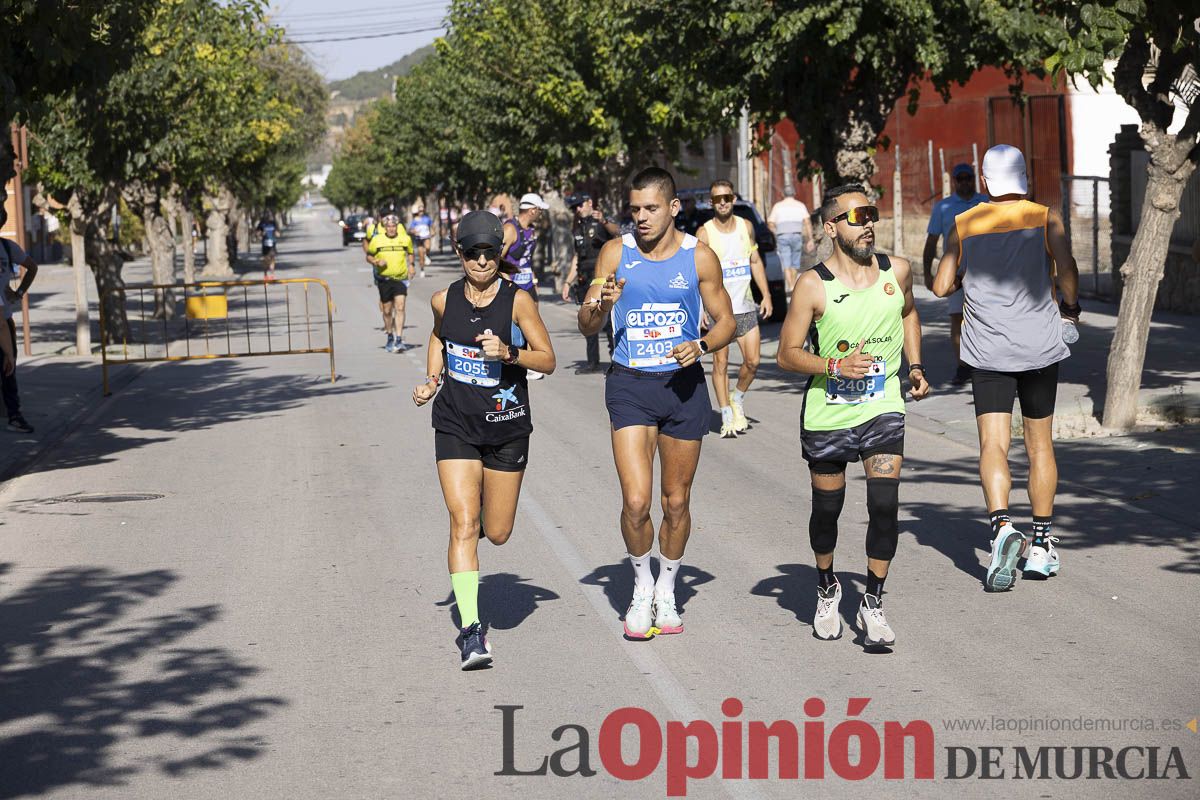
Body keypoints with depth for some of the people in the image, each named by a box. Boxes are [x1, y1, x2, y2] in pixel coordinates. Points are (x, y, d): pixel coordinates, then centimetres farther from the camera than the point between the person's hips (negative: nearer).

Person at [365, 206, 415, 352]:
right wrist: (377, 262, -12)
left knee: (400, 307, -14)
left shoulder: (405, 239, 1)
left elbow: (410, 253, 20)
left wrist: (410, 265, 4)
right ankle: (390, 337, 29)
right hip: (384, 279, 1)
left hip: (400, 278, -1)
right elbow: (369, 256, 7)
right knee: (387, 310, 9)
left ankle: (399, 339, -16)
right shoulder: (377, 240, -2)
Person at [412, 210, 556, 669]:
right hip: (456, 425, 1)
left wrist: (509, 353, -24)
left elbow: (547, 359, -7)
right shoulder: (444, 301, 0)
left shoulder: (517, 300, -9)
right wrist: (432, 380, 8)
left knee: (497, 533, 8)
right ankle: (471, 631, -14)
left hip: (507, 426, -1)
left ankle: (484, 513, 48)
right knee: (464, 525, -13)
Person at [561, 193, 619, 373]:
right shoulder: (578, 227, 19)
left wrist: (604, 221, -46)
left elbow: (615, 231, -26)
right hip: (584, 279, 7)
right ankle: (593, 362, 14)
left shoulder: (602, 222, -3)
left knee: (606, 320, -14)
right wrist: (568, 281, 19)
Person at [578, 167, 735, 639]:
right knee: (636, 501, -12)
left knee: (677, 502, 9)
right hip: (630, 386, -1)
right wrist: (600, 306, -20)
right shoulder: (616, 254, 0)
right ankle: (641, 585, 13)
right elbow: (586, 327, 3)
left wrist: (700, 345, -15)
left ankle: (666, 591, 30)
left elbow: (726, 321, 5)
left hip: (684, 385, 1)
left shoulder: (699, 257, 0)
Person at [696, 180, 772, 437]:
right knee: (720, 363, -3)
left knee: (753, 361, 0)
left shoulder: (746, 226, 7)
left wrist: (766, 295, 11)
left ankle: (737, 400, 26)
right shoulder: (705, 232, -7)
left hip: (745, 306, 4)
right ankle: (727, 417, 4)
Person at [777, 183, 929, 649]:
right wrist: (836, 366, -23)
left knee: (885, 504, -12)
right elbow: (787, 354, -8)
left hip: (883, 410, 2)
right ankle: (827, 589, 37)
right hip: (827, 414, -2)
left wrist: (914, 366, 11)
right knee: (827, 509, 12)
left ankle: (873, 605, 1)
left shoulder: (897, 272, -1)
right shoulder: (813, 285, -12)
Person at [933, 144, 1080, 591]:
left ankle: (1002, 527, -30)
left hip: (987, 351, 0)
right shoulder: (1045, 218, 0)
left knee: (993, 444, -5)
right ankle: (1041, 546, 17)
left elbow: (941, 286, 4)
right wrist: (1071, 307, 5)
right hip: (1039, 345, 0)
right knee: (1040, 445, 12)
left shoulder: (963, 225, 4)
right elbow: (1066, 268, -13)